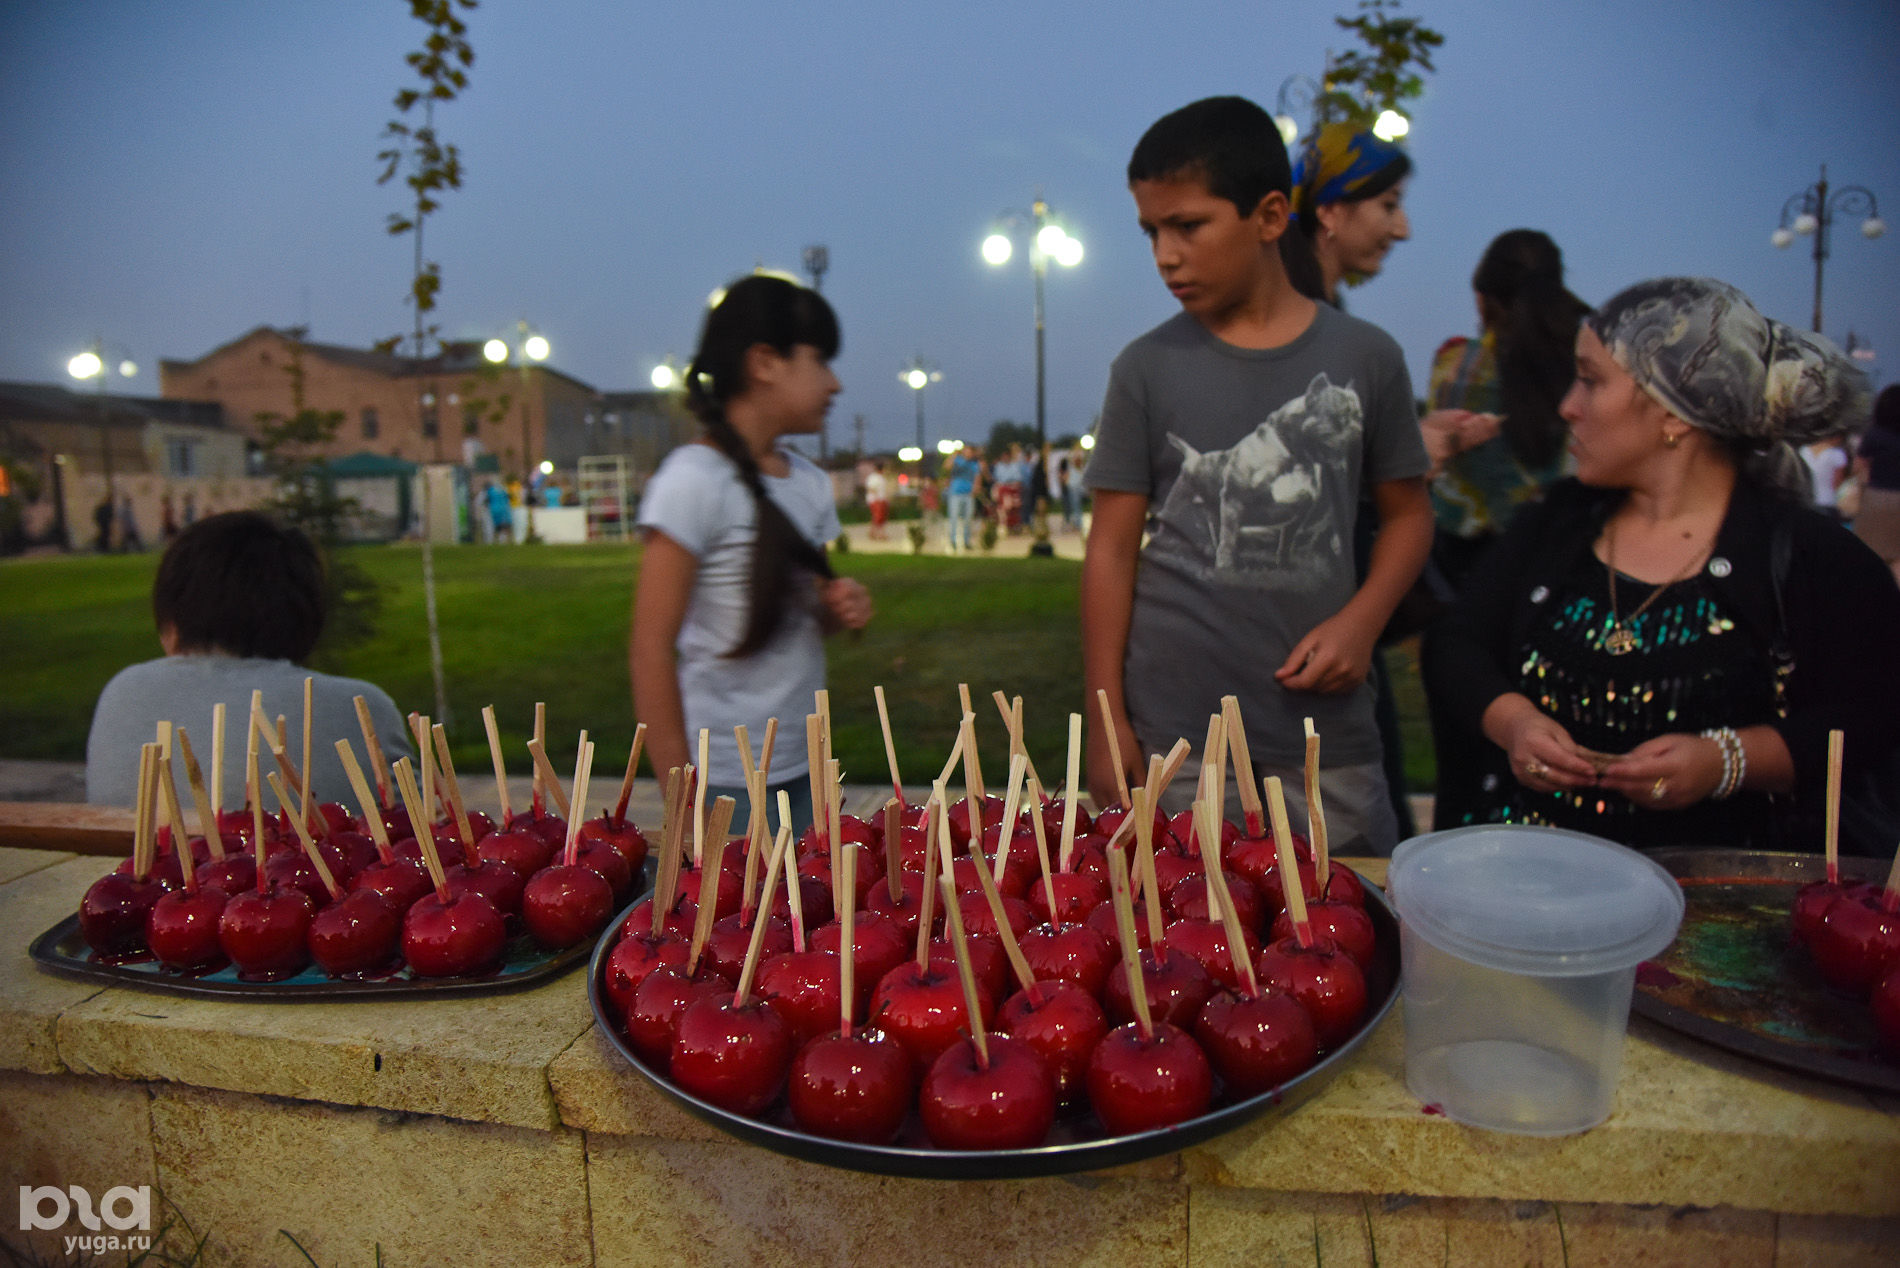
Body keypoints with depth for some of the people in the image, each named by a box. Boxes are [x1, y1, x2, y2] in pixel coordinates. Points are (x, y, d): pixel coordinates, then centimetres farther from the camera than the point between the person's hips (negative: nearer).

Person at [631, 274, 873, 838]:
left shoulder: (810, 482, 8)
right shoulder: (695, 479, -14)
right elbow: (651, 649, -15)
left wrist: (840, 610, -2)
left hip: (801, 770, 7)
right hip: (724, 783, -7)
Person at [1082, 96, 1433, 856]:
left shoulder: (1365, 359, 3)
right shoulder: (1147, 370, 0)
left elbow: (1406, 513, 12)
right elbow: (1112, 548, 1)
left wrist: (1361, 620, -7)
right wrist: (1106, 721, -2)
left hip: (1326, 736, 1)